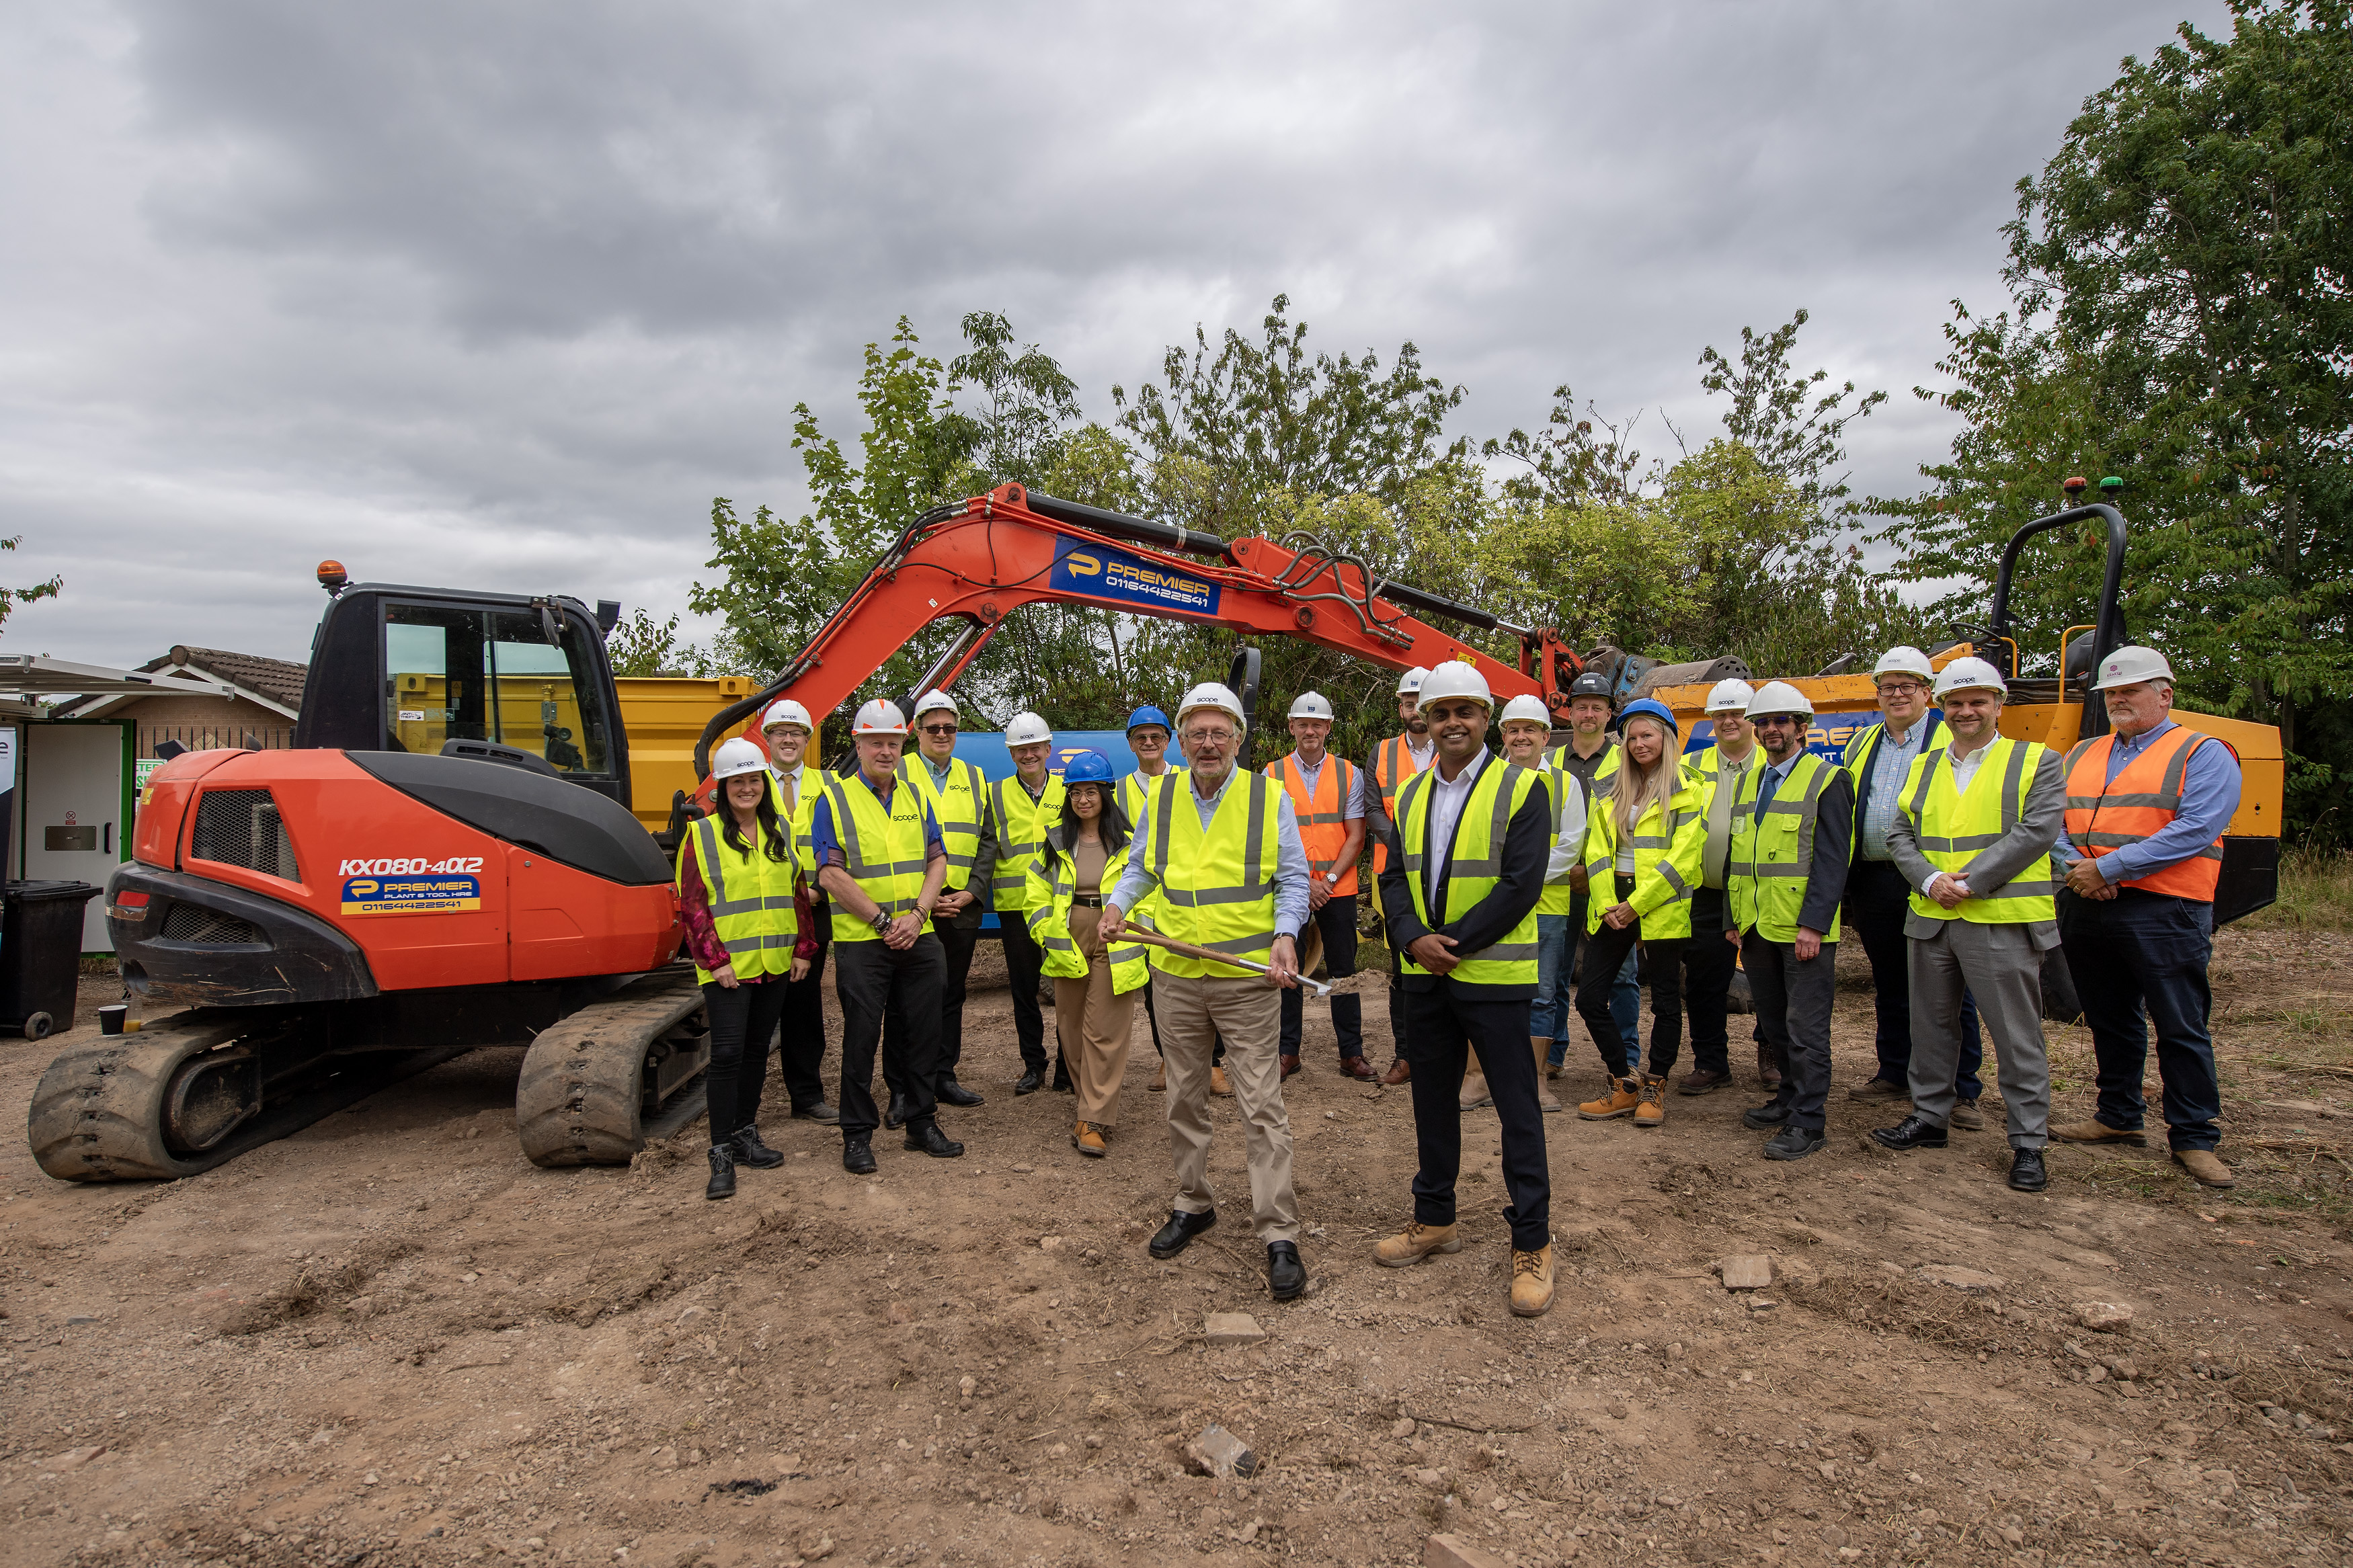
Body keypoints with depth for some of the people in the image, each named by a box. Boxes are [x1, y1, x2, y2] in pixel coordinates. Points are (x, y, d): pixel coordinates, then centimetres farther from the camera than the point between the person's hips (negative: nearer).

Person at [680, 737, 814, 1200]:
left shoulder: (781, 830, 10)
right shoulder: (702, 834, -4)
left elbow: (798, 892, 13)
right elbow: (691, 904, -7)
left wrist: (803, 949, 8)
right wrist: (714, 960, -13)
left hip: (775, 965, 5)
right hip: (727, 967, -5)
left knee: (757, 1050, 13)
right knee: (727, 1052, -8)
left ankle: (745, 1134, 26)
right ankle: (721, 1154, 0)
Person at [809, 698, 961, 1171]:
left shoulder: (916, 798, 12)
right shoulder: (834, 798, -3)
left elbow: (937, 861, 8)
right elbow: (831, 874, -11)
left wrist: (917, 914, -8)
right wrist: (883, 920, -13)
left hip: (919, 938, 4)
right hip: (860, 942, -4)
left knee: (923, 1033, 10)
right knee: (861, 1038, 2)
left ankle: (922, 1123, 24)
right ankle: (857, 1136, 15)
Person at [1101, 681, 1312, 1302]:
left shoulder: (1269, 797, -3)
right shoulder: (1161, 799, 5)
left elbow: (1293, 879, -1)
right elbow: (1141, 869, 18)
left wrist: (1285, 934, -17)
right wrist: (1116, 905, 0)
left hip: (1248, 978, -3)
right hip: (1176, 976, 4)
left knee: (1262, 1106, -3)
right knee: (1185, 1099, 15)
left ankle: (1280, 1235, 4)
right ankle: (1192, 1204, 33)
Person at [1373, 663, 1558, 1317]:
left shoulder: (1522, 788, -8)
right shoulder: (1410, 795, 10)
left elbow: (1522, 884, -16)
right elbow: (1394, 878, 6)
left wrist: (1452, 941, -17)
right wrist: (1414, 940, -12)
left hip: (1495, 976, -5)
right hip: (1426, 977, 6)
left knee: (1517, 1110, 2)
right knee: (1432, 1101, 16)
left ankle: (1532, 1244, 15)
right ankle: (1434, 1220, 32)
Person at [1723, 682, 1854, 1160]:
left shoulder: (1828, 779, -5)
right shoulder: (1746, 781, 15)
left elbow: (1832, 859, -12)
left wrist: (1813, 924, -18)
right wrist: (1732, 919, 10)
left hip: (1804, 930, -6)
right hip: (1755, 928, 7)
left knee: (1805, 1028, -2)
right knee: (1772, 1022, 16)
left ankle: (1808, 1123, 5)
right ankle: (1790, 1096, 31)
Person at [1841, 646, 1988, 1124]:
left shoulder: (1952, 740, 0)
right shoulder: (1862, 745, 15)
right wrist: (1847, 887, 15)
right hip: (1874, 883, 5)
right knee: (1890, 986, 15)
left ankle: (1963, 1092, 10)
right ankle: (1894, 1075, 27)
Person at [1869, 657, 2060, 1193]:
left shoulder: (2037, 763, 0)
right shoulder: (1923, 768, 14)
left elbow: (2035, 833, -12)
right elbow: (1900, 835, 8)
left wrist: (1969, 882, -17)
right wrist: (1930, 881, -10)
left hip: (2002, 924, -5)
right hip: (1930, 921, 5)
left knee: (2017, 1037, 0)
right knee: (1932, 1026, 14)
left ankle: (2029, 1143, 11)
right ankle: (1929, 1118, 27)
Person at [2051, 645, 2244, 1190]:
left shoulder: (2202, 754, -1)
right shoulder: (2082, 755, 17)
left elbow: (2194, 830, -15)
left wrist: (2107, 868, -17)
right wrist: (2073, 867, -9)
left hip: (2162, 914, -5)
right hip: (2085, 908, 6)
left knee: (2181, 1027, 0)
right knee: (2110, 1020, 14)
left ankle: (2195, 1139, 10)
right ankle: (2118, 1118, 26)